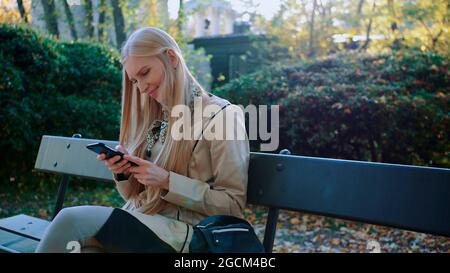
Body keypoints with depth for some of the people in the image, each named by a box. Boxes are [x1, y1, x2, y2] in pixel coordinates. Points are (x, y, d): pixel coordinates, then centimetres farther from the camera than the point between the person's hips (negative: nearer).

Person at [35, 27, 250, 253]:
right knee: (80, 242, -30)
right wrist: (123, 174, -3)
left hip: (182, 233, -5)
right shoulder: (153, 118, 15)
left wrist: (167, 181, -16)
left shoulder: (222, 115, -5)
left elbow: (233, 204, -8)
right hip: (136, 222, 5)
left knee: (71, 219, -23)